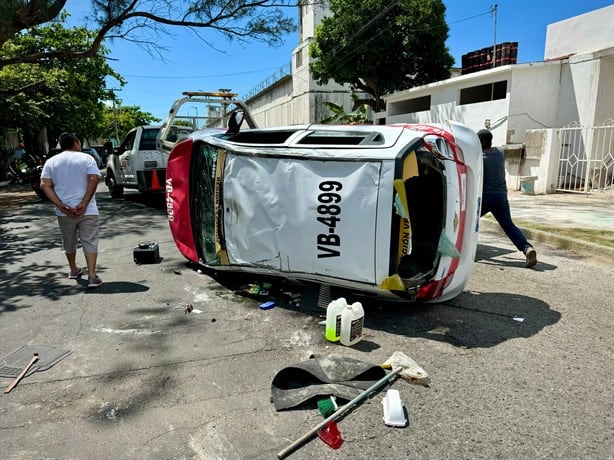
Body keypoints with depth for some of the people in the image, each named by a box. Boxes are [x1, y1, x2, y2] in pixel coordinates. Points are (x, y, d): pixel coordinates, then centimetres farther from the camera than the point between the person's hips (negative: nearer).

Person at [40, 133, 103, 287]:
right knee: (89, 242, 0)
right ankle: (92, 276, -9)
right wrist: (84, 204, -15)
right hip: (87, 211, -3)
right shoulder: (86, 158, -1)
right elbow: (93, 180, -14)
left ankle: (74, 270, 37)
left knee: (69, 242, 21)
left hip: (64, 212, 3)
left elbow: (45, 185, -3)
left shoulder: (51, 161, 7)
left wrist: (61, 205, -8)